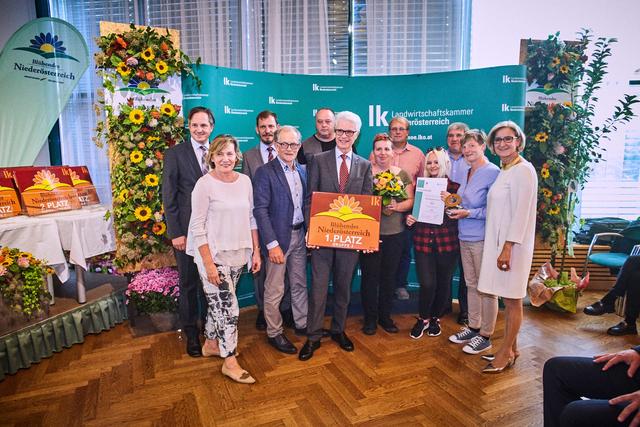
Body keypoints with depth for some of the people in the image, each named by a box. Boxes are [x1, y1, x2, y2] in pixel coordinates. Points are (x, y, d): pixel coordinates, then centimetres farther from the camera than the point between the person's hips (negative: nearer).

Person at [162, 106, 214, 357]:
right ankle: (191, 334, 27)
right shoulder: (175, 154, -3)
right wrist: (175, 233, -10)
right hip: (187, 230, -2)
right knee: (189, 284, 10)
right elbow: (169, 197, -5)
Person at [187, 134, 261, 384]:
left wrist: (256, 251, 7)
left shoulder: (245, 181, 4)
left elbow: (251, 218, 10)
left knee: (220, 302, 18)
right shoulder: (204, 184, -11)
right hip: (213, 255, -5)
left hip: (237, 254, 5)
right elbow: (197, 227, -12)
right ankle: (230, 362, 13)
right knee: (228, 306, -3)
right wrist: (209, 264, -16)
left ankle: (211, 344, 39)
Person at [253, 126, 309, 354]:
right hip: (278, 237, -6)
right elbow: (260, 210, -15)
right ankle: (274, 333, 22)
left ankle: (302, 324, 35)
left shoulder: (302, 171, 9)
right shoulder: (265, 172, -11)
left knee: (300, 284, 18)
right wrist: (272, 244, -19)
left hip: (300, 235, 6)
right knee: (274, 290, 5)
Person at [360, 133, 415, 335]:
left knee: (389, 276, 11)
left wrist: (397, 206, -15)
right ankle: (370, 318, 19)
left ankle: (385, 316, 28)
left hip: (395, 233, 3)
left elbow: (410, 201, 5)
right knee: (370, 275, 3)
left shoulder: (402, 174, 8)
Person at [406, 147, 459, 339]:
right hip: (423, 241, 1)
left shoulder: (453, 187, 1)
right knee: (427, 284, -6)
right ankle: (423, 319, 21)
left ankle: (435, 318, 34)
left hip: (447, 242, 0)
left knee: (443, 283, 10)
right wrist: (409, 218, -6)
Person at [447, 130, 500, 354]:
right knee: (471, 284, 17)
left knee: (486, 287, 4)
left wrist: (468, 213, -18)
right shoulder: (467, 173, 13)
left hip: (483, 239, -8)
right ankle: (473, 327, 30)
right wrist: (454, 206, 4)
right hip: (465, 237, 8)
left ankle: (485, 336, 16)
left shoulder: (492, 172, -13)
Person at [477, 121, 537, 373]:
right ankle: (511, 348, 27)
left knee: (513, 300, 3)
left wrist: (507, 248, -20)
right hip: (499, 241, 9)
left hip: (512, 244, -9)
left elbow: (521, 213, -19)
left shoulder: (522, 170, -14)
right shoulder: (505, 170, 14)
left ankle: (506, 352, 16)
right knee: (508, 300, 15)